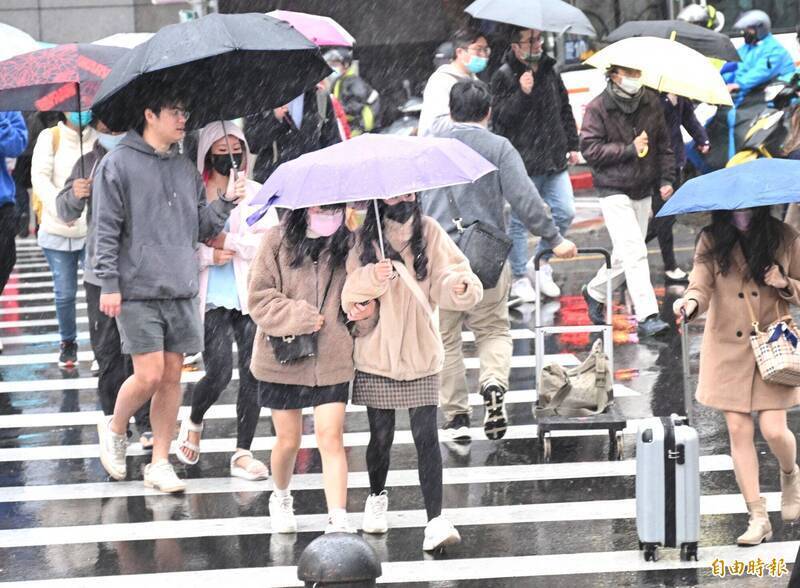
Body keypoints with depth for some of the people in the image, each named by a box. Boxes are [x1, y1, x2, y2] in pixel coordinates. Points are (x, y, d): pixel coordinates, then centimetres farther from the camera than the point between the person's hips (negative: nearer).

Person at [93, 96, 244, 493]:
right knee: (149, 375, -10)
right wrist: (109, 284, -11)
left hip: (182, 292, 5)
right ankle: (114, 430, 18)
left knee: (172, 377, 4)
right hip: (138, 292, -5)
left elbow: (202, 227, 15)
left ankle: (160, 463, 11)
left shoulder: (186, 169, 15)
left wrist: (226, 202, -1)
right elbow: (106, 230, -5)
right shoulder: (118, 165, -3)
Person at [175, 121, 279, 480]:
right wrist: (210, 255, -14)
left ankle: (242, 453, 5)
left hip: (251, 296, 3)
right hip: (212, 299, -3)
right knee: (219, 373, -12)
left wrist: (227, 242, -9)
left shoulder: (255, 193, 8)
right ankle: (193, 423, 21)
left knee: (254, 374, -3)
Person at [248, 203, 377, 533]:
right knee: (288, 440, 10)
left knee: (331, 437, -8)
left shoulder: (348, 245, 2)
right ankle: (280, 499, 38)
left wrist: (365, 313, -7)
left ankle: (338, 521, -11)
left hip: (332, 359, 1)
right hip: (283, 356, -1)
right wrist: (301, 318, -14)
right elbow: (260, 299, -6)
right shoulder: (277, 240, -4)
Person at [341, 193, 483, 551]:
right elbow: (348, 296, -8)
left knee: (426, 437, -8)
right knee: (381, 436, 9)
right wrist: (372, 278, -27)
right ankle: (377, 497, 36)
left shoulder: (429, 233, 0)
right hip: (376, 356, 0)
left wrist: (459, 286, -29)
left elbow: (447, 279, -7)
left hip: (421, 354, 0)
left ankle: (436, 520, -11)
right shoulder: (365, 239, -1)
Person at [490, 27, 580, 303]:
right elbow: (500, 117, -13)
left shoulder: (550, 71, 11)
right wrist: (522, 94, -25)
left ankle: (541, 262, 20)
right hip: (523, 163, -5)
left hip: (554, 160, 6)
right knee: (519, 222, 2)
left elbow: (565, 110, 20)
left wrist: (572, 145, 17)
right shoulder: (504, 76, -7)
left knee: (565, 212, 0)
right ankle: (520, 279, 13)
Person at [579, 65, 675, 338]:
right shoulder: (598, 108, -9)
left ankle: (595, 292, 37)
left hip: (643, 192, 6)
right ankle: (647, 316, -19)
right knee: (634, 252, -17)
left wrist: (666, 179, 4)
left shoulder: (651, 103, 6)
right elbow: (590, 149, -14)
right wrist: (629, 149, -18)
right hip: (614, 192, -6)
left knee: (625, 255, 12)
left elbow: (663, 143, 13)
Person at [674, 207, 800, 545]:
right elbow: (701, 285, -12)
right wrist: (691, 303, -35)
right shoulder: (712, 242, -2)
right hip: (728, 349, 1)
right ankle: (758, 519, 5)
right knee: (738, 429, -2)